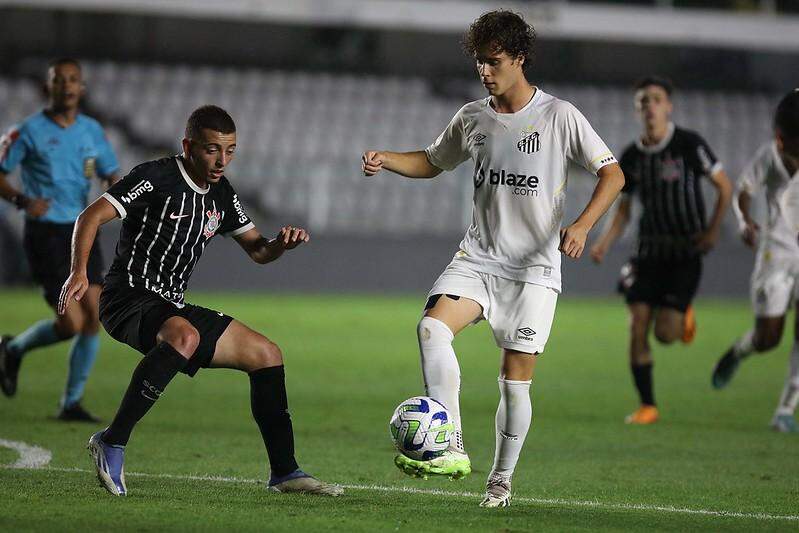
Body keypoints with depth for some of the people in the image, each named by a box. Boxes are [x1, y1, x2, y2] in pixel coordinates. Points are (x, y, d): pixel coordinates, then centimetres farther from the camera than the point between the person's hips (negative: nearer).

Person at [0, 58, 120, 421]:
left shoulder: (92, 131, 10)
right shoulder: (30, 131, -4)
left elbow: (112, 176, 15)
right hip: (45, 233, -5)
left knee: (93, 318, -4)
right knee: (72, 323, -13)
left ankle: (72, 402, 8)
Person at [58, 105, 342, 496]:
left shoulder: (221, 195, 12)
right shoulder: (156, 178, -11)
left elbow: (257, 251, 18)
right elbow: (92, 217, -15)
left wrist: (282, 243, -5)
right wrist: (79, 272, -29)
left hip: (170, 307, 8)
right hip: (128, 298, -8)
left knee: (265, 354, 5)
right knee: (184, 336, -40)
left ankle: (284, 472, 10)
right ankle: (111, 442, -32)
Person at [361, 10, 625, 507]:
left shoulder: (559, 116, -5)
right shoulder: (472, 118, 9)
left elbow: (612, 174, -5)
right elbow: (434, 162, 26)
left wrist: (582, 225, -21)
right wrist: (385, 159, 6)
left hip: (535, 266, -4)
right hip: (478, 257, 4)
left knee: (516, 377, -5)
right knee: (432, 326, -23)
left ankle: (501, 480, 13)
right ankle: (452, 448, -27)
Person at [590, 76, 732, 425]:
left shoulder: (688, 144, -9)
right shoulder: (631, 157, 5)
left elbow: (724, 186, -3)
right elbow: (624, 208, 14)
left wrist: (713, 229, -13)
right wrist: (605, 242, -2)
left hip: (685, 252, -4)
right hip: (648, 249, 4)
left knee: (665, 333, -13)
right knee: (638, 328, -7)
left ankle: (684, 316, 25)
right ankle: (647, 406, 4)